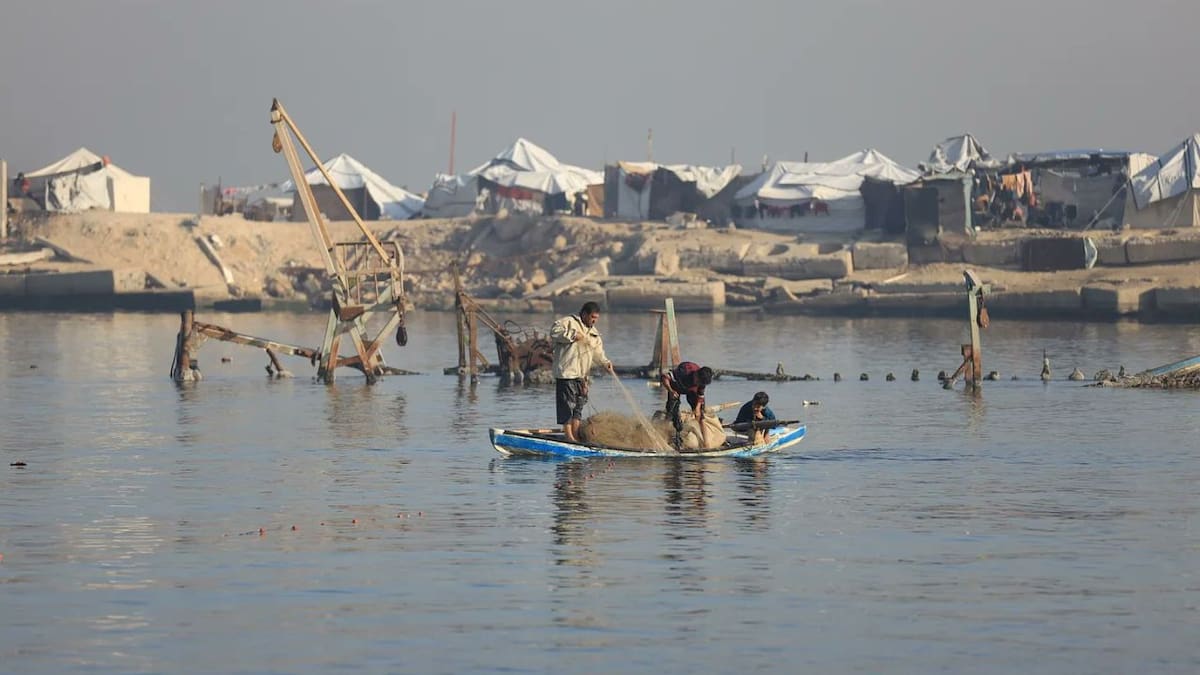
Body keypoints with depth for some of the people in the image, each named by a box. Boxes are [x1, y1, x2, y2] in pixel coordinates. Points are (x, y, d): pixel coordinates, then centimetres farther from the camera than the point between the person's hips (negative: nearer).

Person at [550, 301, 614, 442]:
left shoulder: (594, 333, 19)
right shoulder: (569, 322, -3)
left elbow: (598, 352, 17)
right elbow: (554, 331, -17)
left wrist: (605, 362, -2)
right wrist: (573, 336, -20)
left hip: (582, 375, 8)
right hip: (567, 372, -8)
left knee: (579, 405, 10)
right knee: (567, 404, -8)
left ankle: (576, 436, 15)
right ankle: (568, 435, -6)